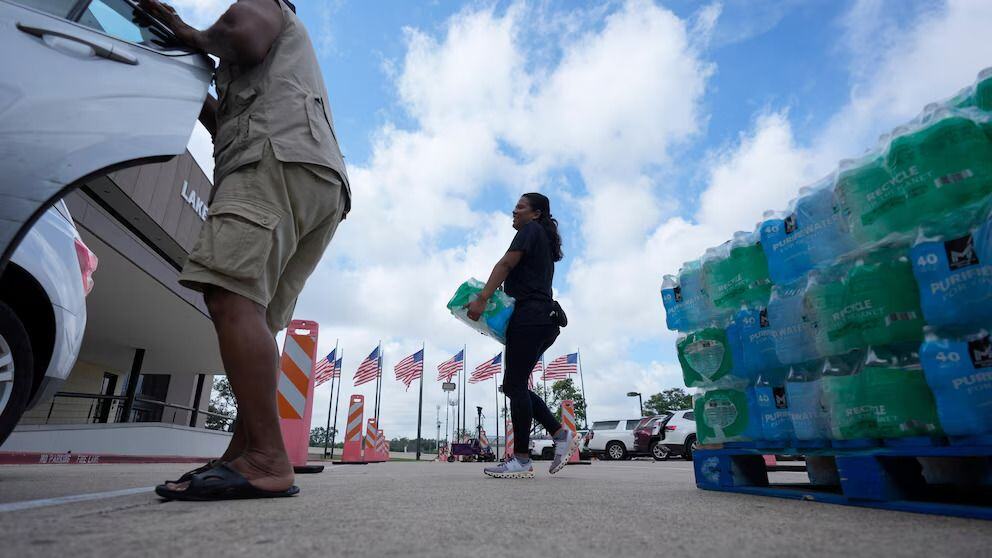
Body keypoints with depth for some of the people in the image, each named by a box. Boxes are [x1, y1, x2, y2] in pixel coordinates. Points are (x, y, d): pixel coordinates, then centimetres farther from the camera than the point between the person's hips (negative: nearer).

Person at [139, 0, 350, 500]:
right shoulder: (255, 81, 46)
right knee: (252, 319, 1)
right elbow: (227, 128, 37)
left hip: (280, 159, -9)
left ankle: (266, 461, -31)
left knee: (231, 298, -24)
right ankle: (243, 454, -2)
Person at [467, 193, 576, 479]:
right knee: (514, 385, 10)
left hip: (529, 316, -10)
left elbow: (505, 264, -12)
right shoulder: (545, 243, 29)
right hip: (543, 320, 10)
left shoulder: (531, 230, 2)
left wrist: (482, 299, -20)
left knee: (515, 385, -9)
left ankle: (522, 461, -6)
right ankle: (562, 435, 7)